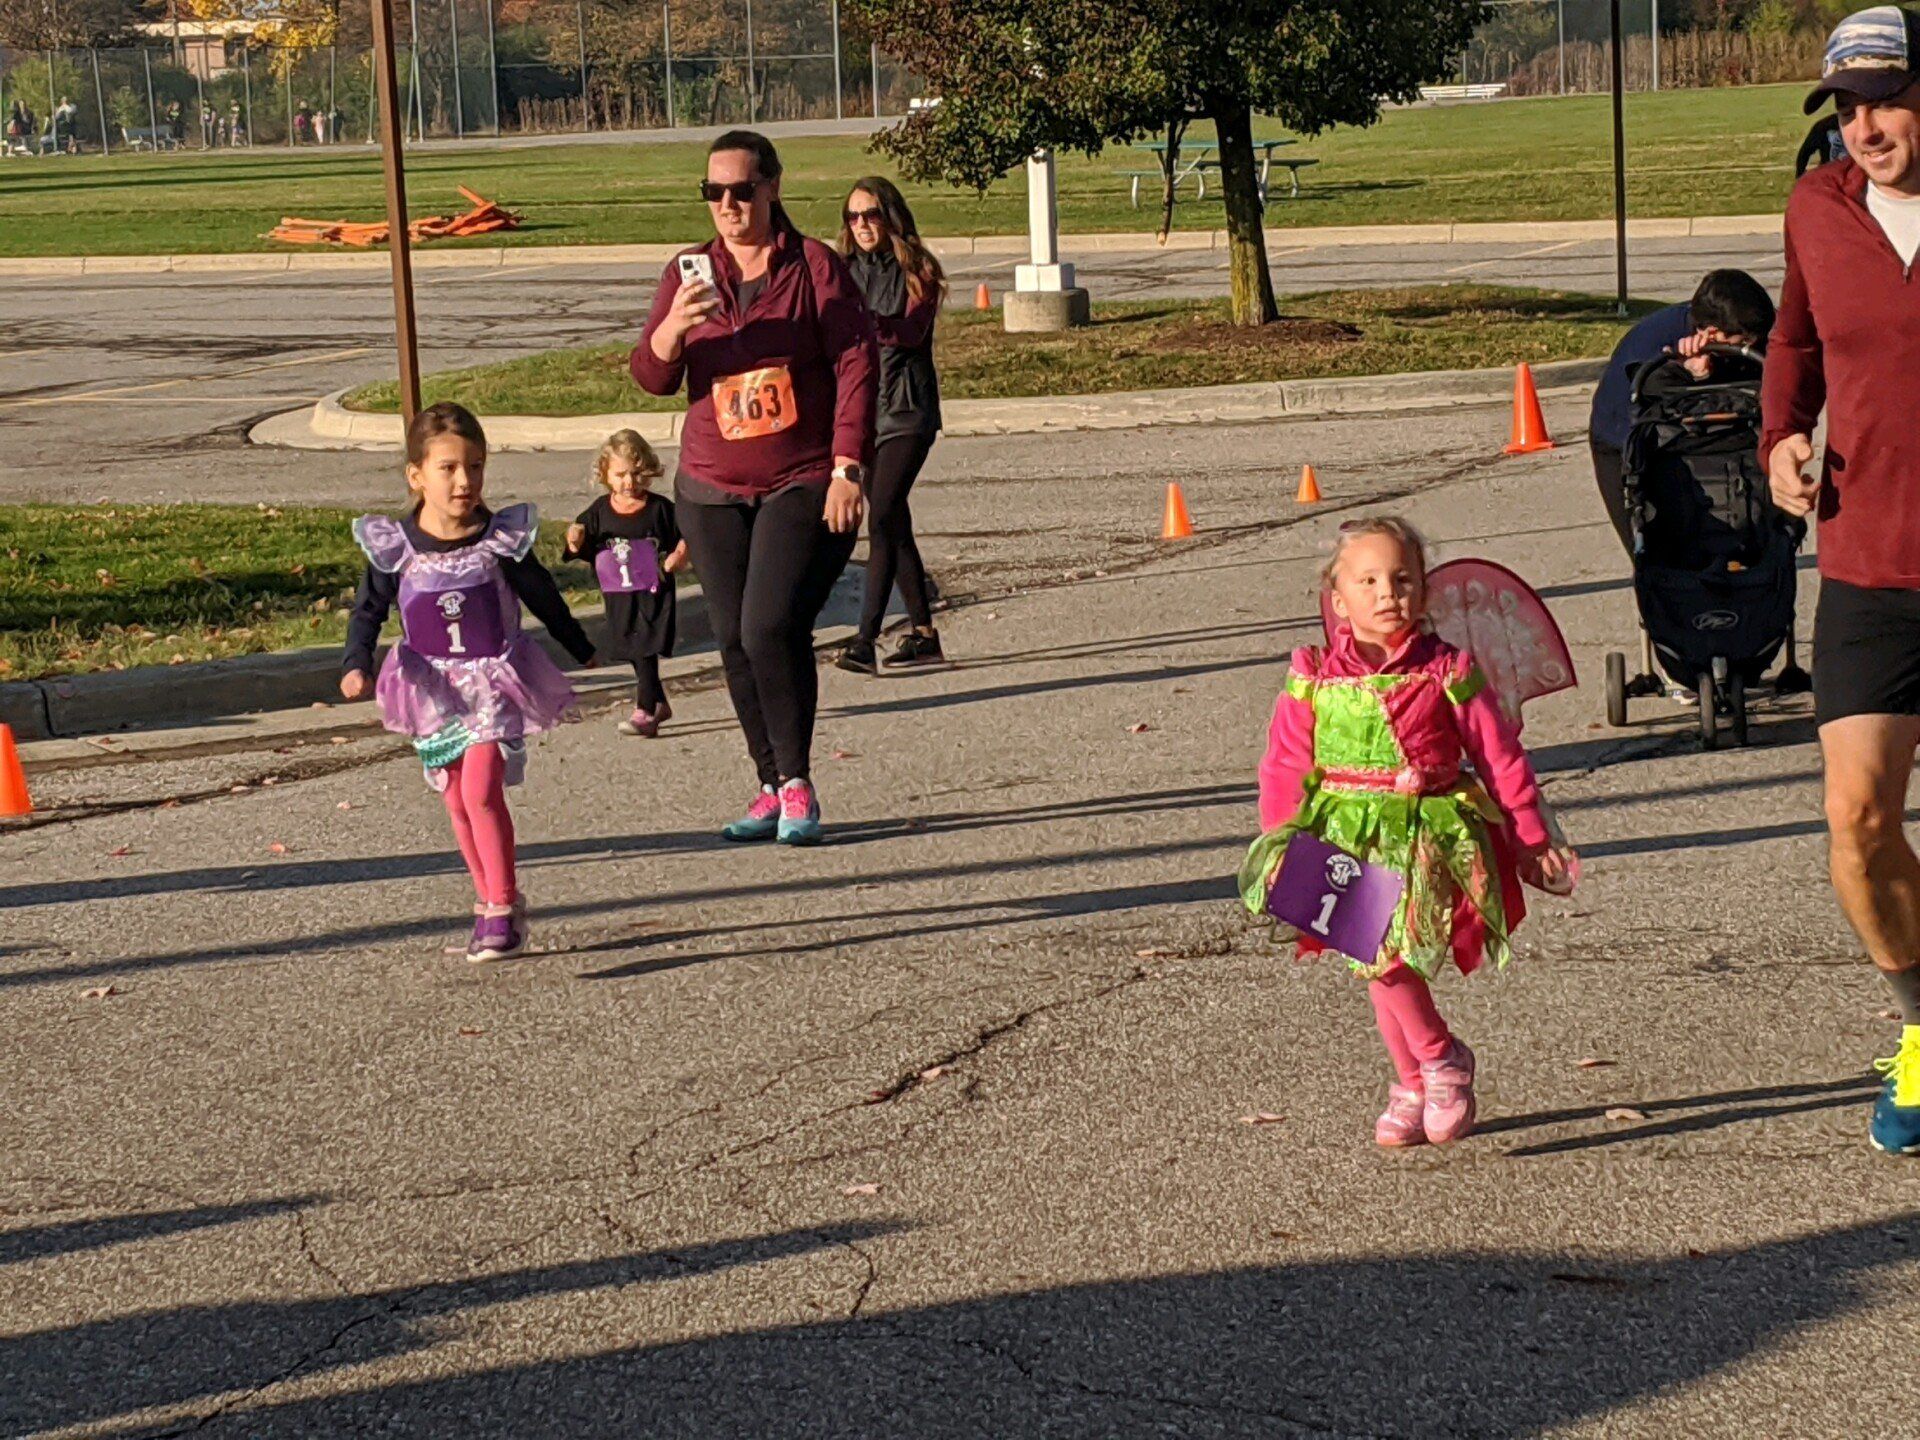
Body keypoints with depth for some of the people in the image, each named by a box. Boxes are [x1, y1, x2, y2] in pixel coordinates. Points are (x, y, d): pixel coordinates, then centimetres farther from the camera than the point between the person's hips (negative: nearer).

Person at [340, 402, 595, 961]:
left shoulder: (502, 541, -8)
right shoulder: (395, 547, -8)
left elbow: (543, 598, 7)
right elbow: (368, 611, 0)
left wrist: (584, 651, 19)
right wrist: (356, 665, -17)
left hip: (495, 683, -3)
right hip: (434, 689, 3)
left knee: (481, 792, -16)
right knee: (458, 801, 8)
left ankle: (501, 909, -10)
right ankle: (492, 901, 21)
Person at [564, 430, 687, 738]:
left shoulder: (659, 508, -5)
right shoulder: (599, 512, 2)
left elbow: (683, 536, 4)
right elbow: (580, 551, 5)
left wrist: (679, 555, -15)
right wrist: (576, 539, -17)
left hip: (653, 595, -4)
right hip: (618, 597, 4)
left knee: (645, 652, -10)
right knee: (635, 654, 13)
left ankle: (645, 713, -8)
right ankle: (659, 705, 29)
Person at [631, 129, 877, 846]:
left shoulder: (815, 266, -4)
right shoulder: (690, 272, 7)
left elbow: (857, 364, -7)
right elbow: (652, 378, 1)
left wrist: (847, 469, -13)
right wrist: (673, 326, -21)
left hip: (804, 485, -4)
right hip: (713, 491, 5)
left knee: (773, 629, -18)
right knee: (736, 643, 3)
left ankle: (798, 784, -5)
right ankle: (774, 789, 13)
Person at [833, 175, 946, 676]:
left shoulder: (917, 272, -3)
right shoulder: (846, 272, 11)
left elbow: (913, 329, -20)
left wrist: (870, 321, -37)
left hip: (907, 409, -6)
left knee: (883, 518, -17)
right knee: (894, 525, 10)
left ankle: (866, 639, -24)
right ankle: (923, 633, 18)